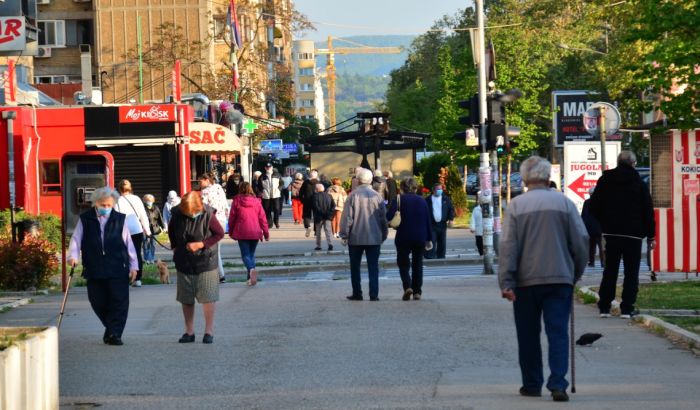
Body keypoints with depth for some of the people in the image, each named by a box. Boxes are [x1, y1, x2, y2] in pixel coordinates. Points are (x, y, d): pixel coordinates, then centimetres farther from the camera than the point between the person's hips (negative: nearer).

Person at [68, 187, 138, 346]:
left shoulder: (120, 219, 7)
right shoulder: (85, 219, 6)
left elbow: (128, 243, 8)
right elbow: (76, 239, 4)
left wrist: (133, 266, 6)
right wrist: (73, 256, -13)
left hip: (118, 269, -1)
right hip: (94, 270, 1)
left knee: (119, 302, -6)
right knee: (98, 302, 6)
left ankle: (114, 334, 0)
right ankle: (112, 329, 25)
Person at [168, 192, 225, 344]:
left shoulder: (207, 215, -17)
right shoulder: (177, 215, -7)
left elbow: (220, 233, -9)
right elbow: (171, 231, 13)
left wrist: (200, 244, -17)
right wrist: (175, 247, 8)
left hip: (205, 262, -4)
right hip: (184, 263, 4)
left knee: (208, 297, -4)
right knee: (186, 298, 8)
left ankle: (209, 331, 6)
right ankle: (189, 331, 18)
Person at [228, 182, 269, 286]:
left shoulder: (237, 201, -2)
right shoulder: (256, 201, 3)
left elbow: (232, 217, 2)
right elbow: (262, 218, 3)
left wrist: (230, 231, 14)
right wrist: (266, 233, 10)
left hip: (242, 233, -2)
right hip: (255, 233, 2)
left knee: (245, 254, -1)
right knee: (251, 254, 14)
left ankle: (251, 269, -30)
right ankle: (251, 278, 10)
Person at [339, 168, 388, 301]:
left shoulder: (353, 196, -8)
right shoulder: (377, 196, -1)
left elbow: (347, 217, -8)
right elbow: (383, 218, 4)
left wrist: (344, 235, -1)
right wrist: (384, 235, 15)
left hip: (355, 238, -1)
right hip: (374, 238, 1)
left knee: (355, 267, 11)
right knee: (373, 267, 4)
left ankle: (357, 293, 13)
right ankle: (374, 294, -4)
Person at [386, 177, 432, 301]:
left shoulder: (399, 199, -5)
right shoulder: (422, 201, 5)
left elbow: (389, 216, -16)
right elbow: (428, 221, 6)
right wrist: (429, 239, 12)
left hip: (403, 237, -3)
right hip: (420, 238, 3)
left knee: (403, 263, 7)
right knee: (417, 264, 12)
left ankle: (407, 286, -15)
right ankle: (417, 292, 9)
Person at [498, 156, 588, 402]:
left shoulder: (516, 206, -2)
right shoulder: (564, 203, 1)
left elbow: (508, 246, -6)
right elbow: (581, 241, 2)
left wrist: (506, 283, -6)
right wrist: (576, 273, 15)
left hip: (526, 280, 0)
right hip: (560, 279, 0)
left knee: (529, 335, 12)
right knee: (558, 333, -1)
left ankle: (532, 384, 17)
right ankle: (558, 384, -13)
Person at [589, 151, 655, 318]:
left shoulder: (604, 181, 3)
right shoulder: (639, 184, -3)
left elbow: (594, 208, 4)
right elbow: (648, 211, -2)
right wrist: (650, 236, 4)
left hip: (611, 233, 3)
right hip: (633, 234, -3)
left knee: (610, 271, 10)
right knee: (631, 273, 2)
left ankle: (604, 307, 8)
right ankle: (626, 309, -4)